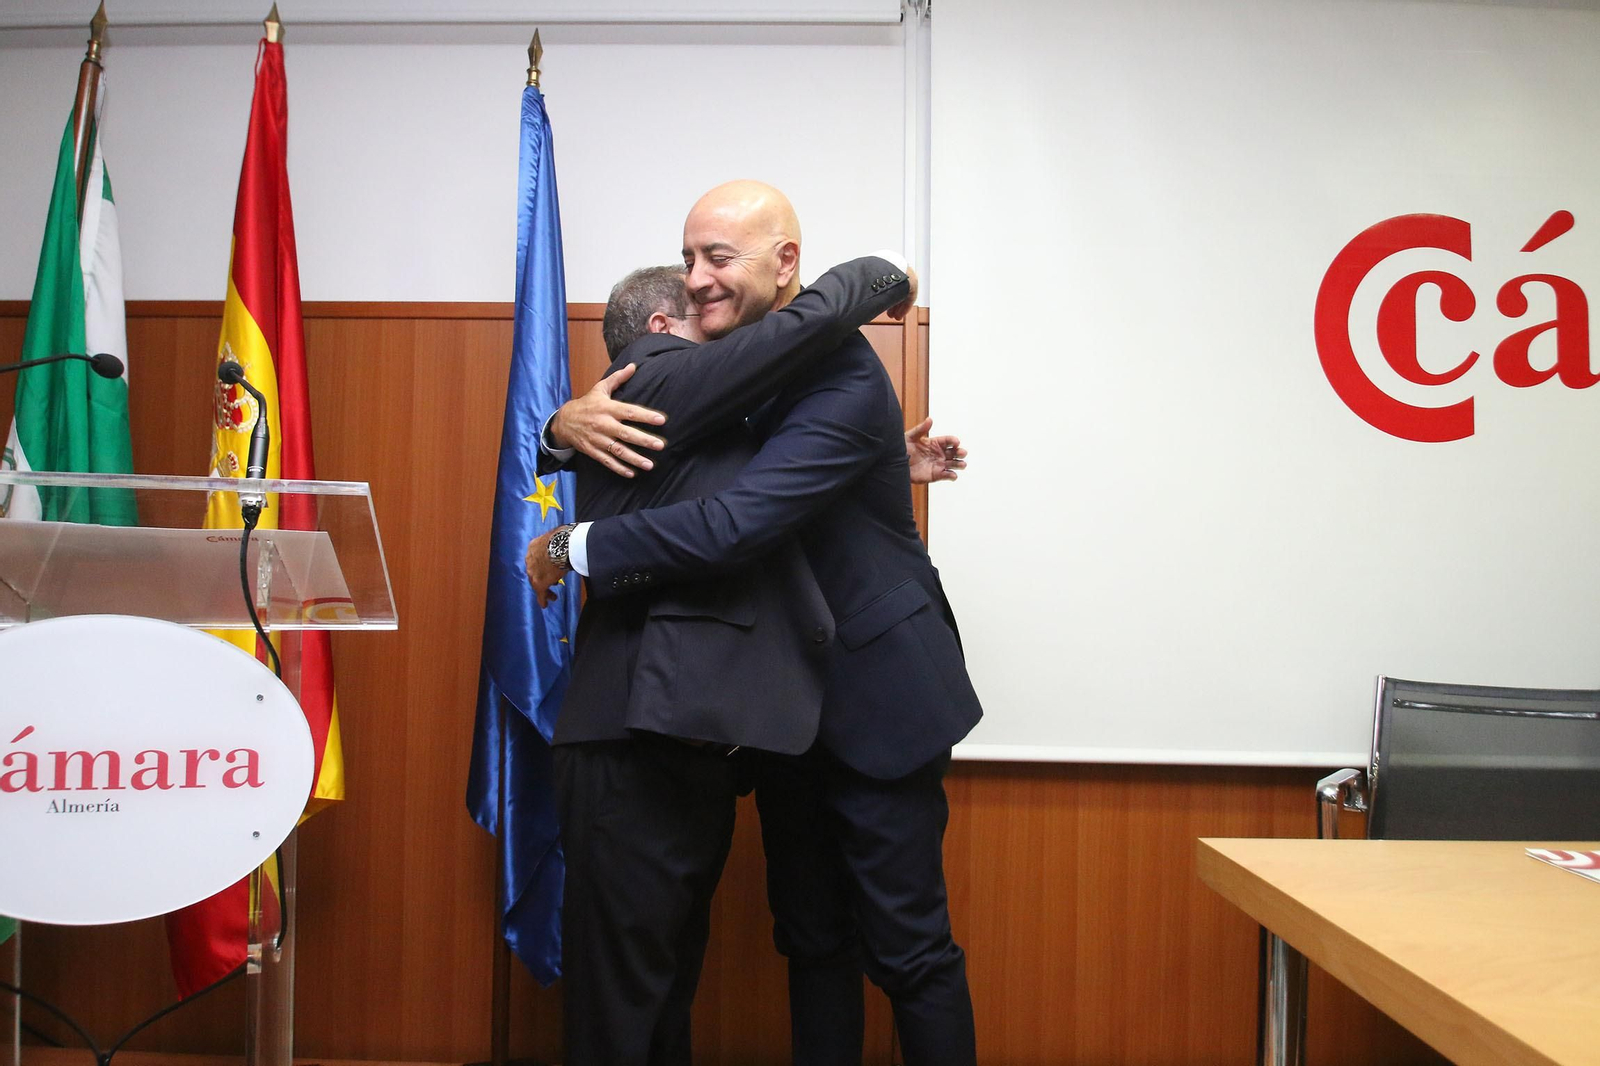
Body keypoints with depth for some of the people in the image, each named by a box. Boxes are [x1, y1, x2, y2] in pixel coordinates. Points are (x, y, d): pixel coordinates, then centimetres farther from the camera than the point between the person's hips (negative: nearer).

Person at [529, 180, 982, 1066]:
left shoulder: (844, 380, -21)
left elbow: (732, 526, -32)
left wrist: (574, 547, -23)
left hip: (874, 695, -7)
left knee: (908, 948, 1)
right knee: (811, 940, 16)